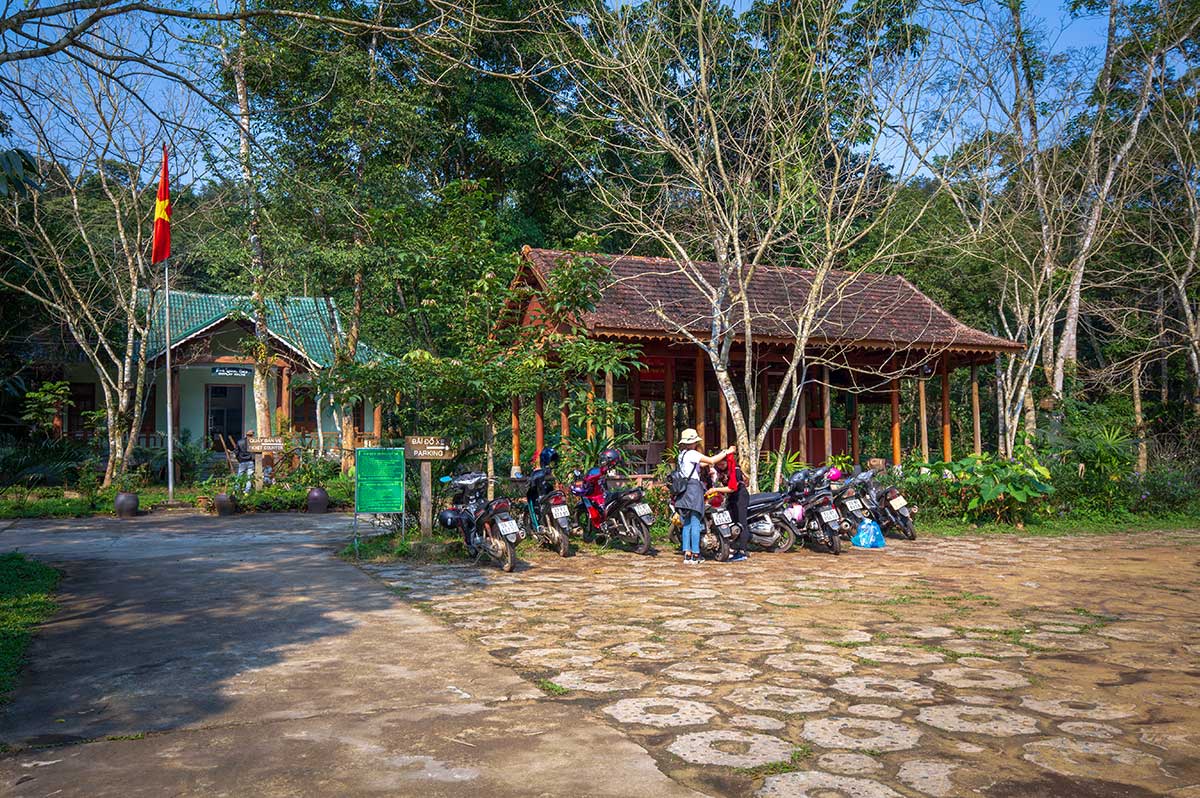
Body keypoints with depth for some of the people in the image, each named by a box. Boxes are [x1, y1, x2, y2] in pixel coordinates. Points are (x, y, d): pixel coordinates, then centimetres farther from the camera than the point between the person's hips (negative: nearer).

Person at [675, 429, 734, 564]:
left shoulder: (682, 454, 17)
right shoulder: (692, 454, -10)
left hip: (683, 491, 9)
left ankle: (687, 554, 7)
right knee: (695, 523, -5)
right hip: (694, 488, -9)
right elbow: (711, 460, -12)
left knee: (687, 523, 8)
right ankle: (695, 555, -4)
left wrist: (720, 454, 23)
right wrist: (727, 452, 0)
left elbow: (701, 464, 23)